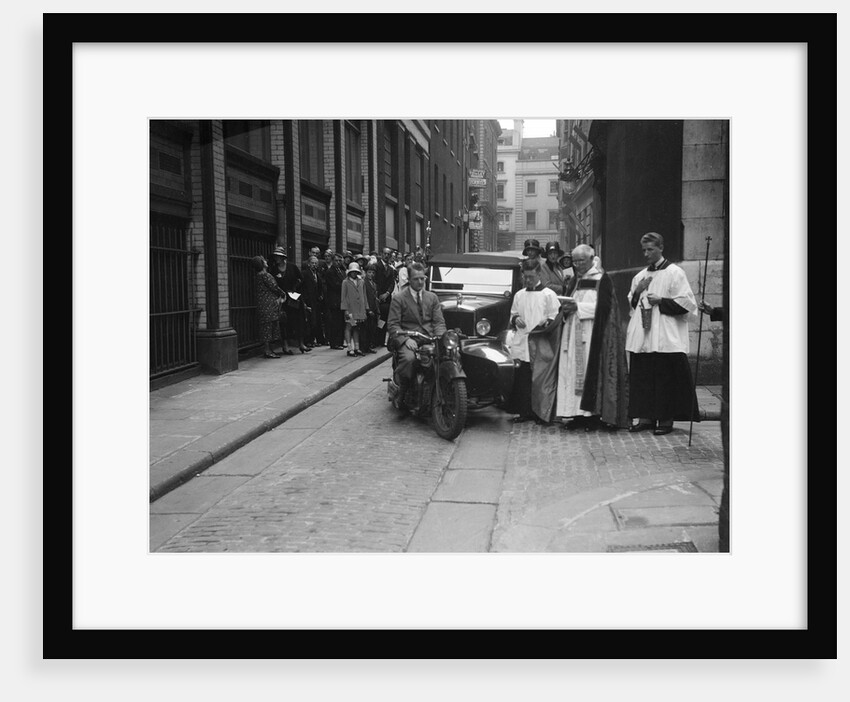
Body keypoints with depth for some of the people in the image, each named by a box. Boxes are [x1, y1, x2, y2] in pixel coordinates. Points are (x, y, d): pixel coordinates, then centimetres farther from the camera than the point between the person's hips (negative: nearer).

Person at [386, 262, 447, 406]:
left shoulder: (432, 297, 18)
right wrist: (406, 339, -19)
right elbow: (392, 325, -2)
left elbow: (439, 322, 12)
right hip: (407, 339, -4)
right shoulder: (398, 298, 5)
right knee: (409, 358, -36)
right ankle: (401, 397, -16)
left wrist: (439, 338, -9)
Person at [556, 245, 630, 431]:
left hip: (594, 335, -6)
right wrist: (566, 308, -5)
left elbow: (603, 306, -12)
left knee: (592, 371, -9)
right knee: (572, 371, 0)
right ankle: (578, 415, 3)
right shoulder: (574, 281, 19)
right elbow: (566, 303, 18)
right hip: (573, 334, 6)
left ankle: (594, 415, -6)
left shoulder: (602, 279, -1)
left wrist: (578, 307, -16)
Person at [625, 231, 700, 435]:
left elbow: (687, 303, -6)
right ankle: (646, 417, 12)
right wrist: (637, 292, 2)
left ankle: (666, 419, 5)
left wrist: (661, 301, -13)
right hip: (642, 338, 6)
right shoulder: (640, 276, 17)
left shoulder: (675, 273, -1)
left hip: (665, 339, -6)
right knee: (643, 378, 5)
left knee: (666, 379, -3)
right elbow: (631, 304, 20)